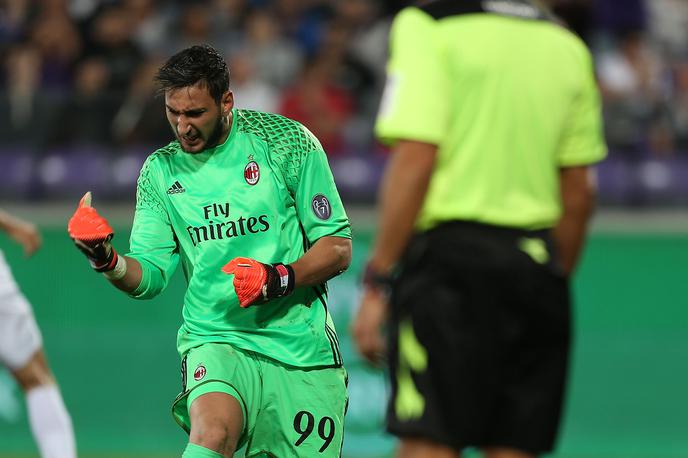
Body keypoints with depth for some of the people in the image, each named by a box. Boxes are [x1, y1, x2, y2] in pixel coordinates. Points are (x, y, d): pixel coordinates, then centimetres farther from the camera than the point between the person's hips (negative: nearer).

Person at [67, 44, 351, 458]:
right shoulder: (160, 171, 6)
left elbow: (338, 247, -1)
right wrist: (107, 260, -17)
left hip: (301, 345, 0)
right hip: (215, 340, 0)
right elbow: (150, 276, 5)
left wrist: (281, 279, -18)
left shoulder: (289, 142, -3)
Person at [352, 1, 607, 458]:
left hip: (449, 249, -6)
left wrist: (377, 280, -11)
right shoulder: (569, 45, 13)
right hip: (537, 261, 6)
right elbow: (578, 188, 14)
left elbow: (415, 160, -13)